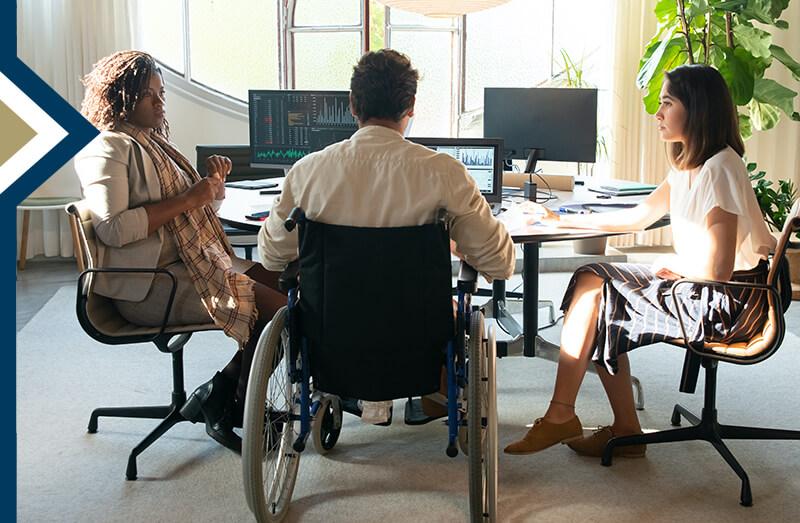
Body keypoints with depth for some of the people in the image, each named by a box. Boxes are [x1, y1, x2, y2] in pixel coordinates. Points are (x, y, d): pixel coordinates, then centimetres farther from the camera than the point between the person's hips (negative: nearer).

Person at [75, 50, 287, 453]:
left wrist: (213, 182, 4)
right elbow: (112, 228, -22)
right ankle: (223, 404, -1)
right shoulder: (107, 149, -9)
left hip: (194, 263, 10)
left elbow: (198, 208, 27)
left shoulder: (152, 141, 20)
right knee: (276, 308, -19)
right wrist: (187, 200, -20)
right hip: (149, 284, -10)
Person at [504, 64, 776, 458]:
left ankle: (560, 417, 0)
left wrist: (669, 264, -5)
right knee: (594, 279, 3)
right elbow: (638, 217, 18)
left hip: (726, 303, -9)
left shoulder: (718, 169, -20)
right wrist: (562, 221, 18)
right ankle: (625, 431, 5)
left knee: (593, 289, -12)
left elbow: (716, 268, -25)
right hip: (700, 290, 9)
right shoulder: (689, 166, 11)